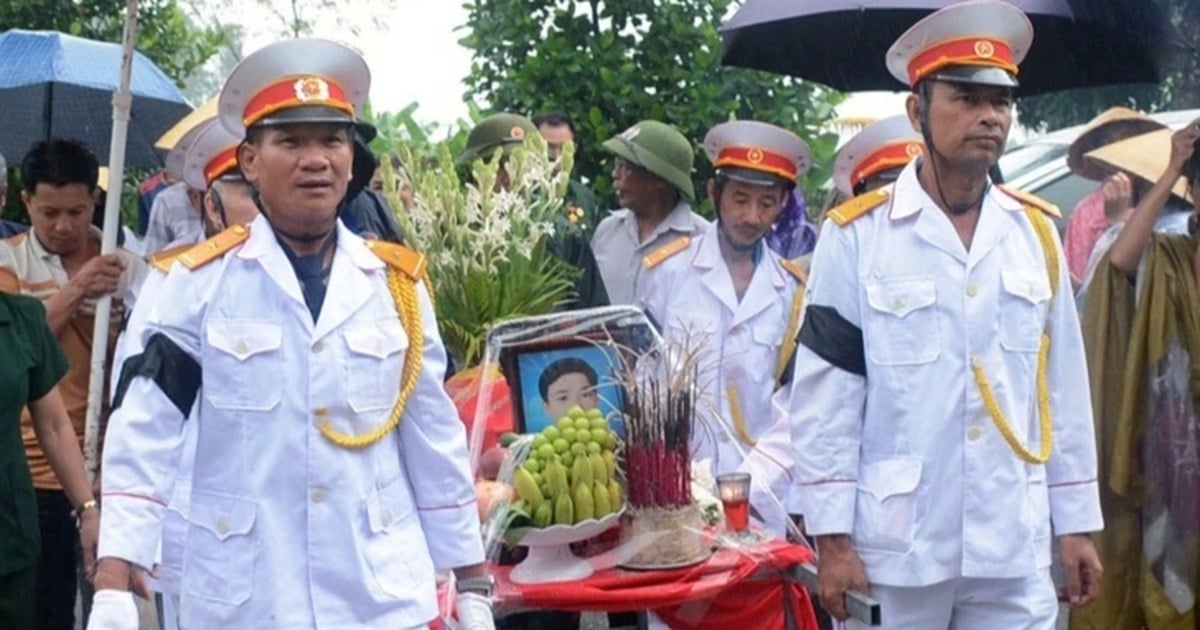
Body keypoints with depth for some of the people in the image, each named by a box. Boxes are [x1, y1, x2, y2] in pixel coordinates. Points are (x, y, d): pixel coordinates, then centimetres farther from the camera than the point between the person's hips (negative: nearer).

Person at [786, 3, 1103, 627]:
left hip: (1015, 553, 3)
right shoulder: (855, 236, -4)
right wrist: (831, 537, -8)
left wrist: (1077, 523, 10)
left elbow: (1064, 385, 10)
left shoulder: (1036, 233, 7)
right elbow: (824, 398, -5)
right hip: (895, 552, -3)